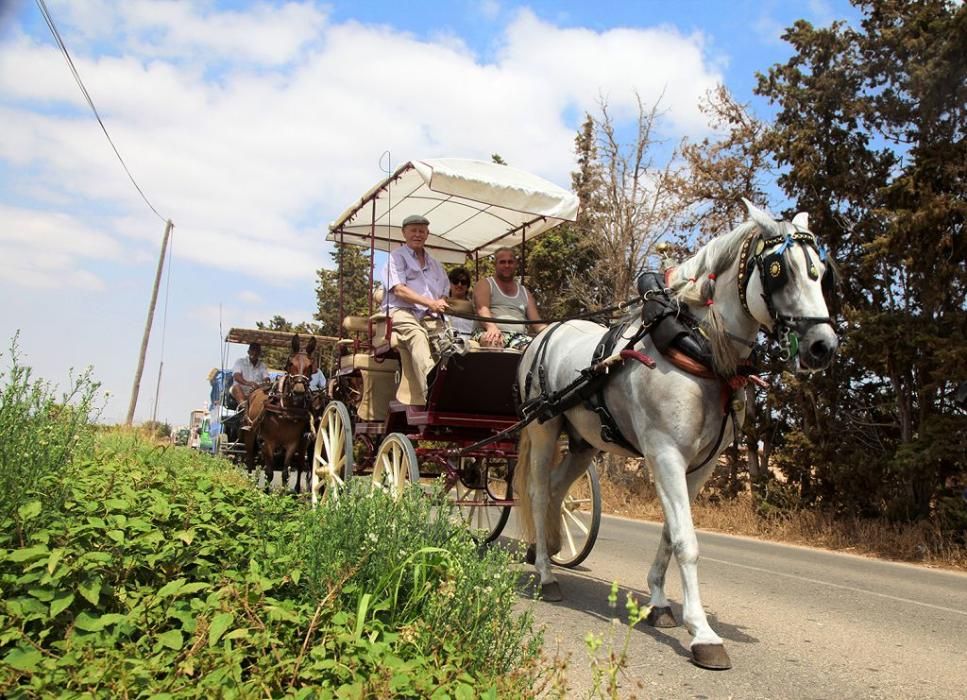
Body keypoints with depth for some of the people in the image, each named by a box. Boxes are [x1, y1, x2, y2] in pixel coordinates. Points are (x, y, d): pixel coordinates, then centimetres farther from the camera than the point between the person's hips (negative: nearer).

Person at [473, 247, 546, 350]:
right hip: (491, 333, -3)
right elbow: (482, 309, -4)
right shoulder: (485, 284, 17)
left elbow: (537, 324, 19)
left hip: (520, 336, 3)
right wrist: (491, 327, -28)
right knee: (493, 342, -42)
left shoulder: (525, 293, 28)